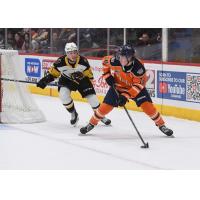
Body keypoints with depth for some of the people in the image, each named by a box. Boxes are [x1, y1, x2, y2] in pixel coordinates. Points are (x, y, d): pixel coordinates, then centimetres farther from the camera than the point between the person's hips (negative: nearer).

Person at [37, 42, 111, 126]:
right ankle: (73, 114, 0)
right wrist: (45, 80, -21)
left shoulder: (83, 61, -26)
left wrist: (90, 85, -14)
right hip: (66, 80, 0)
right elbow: (53, 73, -12)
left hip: (82, 79, 0)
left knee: (92, 97, -6)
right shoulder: (61, 62, -28)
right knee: (63, 94, -26)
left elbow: (88, 73, -10)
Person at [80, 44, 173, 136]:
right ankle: (91, 124, 18)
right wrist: (107, 75, -10)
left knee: (147, 106, -15)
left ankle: (161, 125, 2)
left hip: (135, 87, -2)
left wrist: (126, 96, -38)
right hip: (117, 86, 2)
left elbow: (138, 85, -30)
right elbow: (105, 61, -3)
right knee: (105, 107, -3)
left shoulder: (138, 67, -35)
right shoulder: (114, 61, -27)